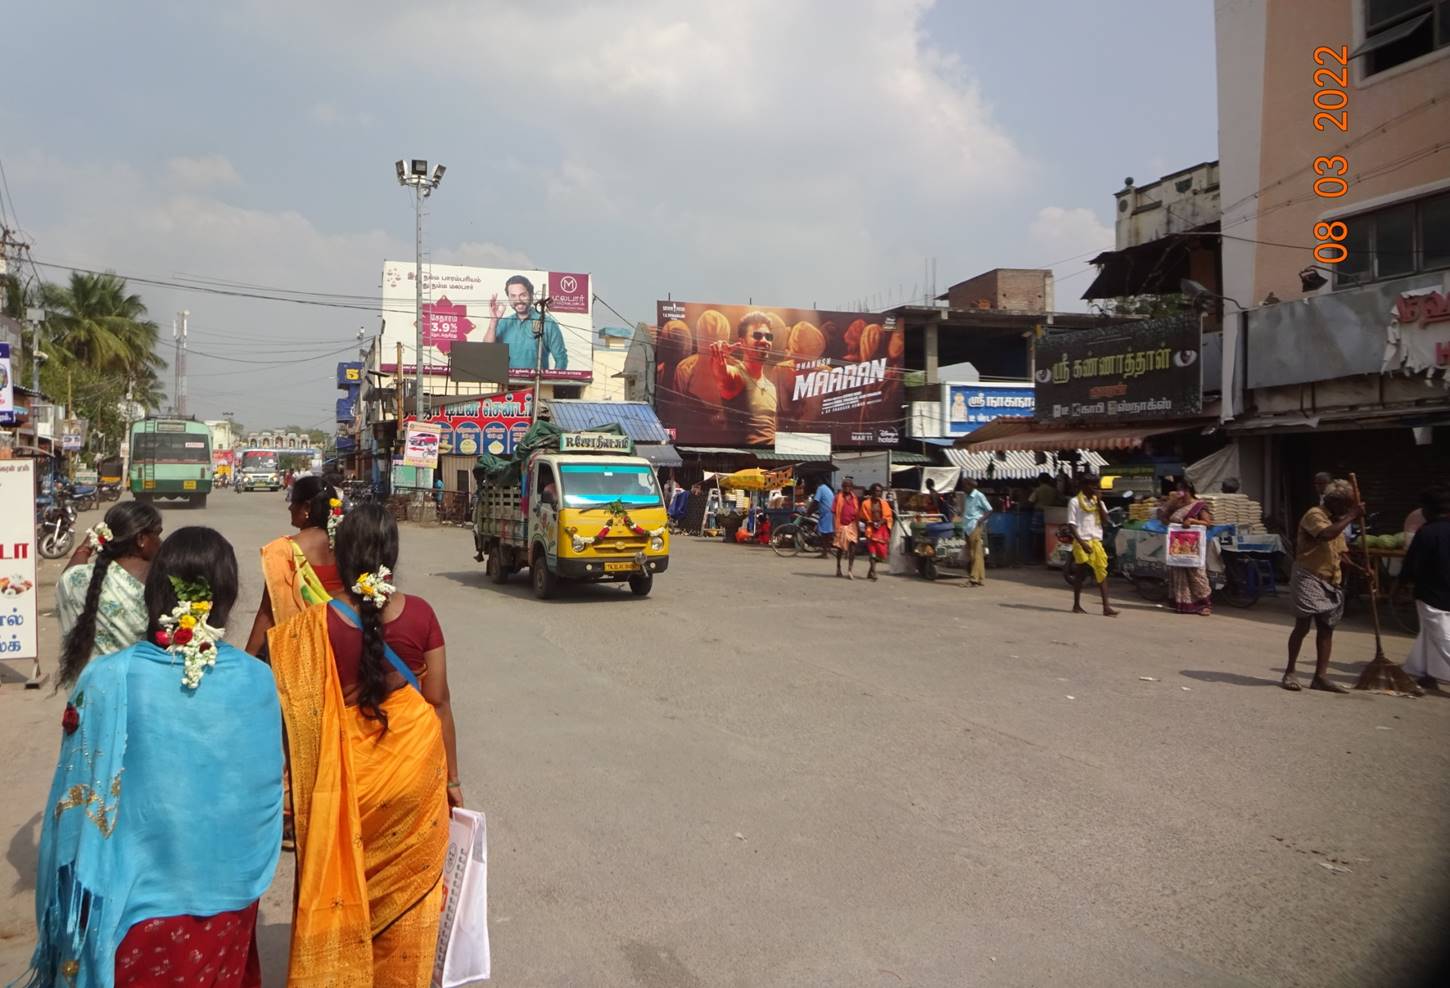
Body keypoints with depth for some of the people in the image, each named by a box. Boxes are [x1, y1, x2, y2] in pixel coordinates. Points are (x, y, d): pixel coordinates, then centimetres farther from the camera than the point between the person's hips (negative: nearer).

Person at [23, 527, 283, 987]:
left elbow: (77, 801, -10)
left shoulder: (106, 680, -18)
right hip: (225, 900, 1)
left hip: (135, 902, -1)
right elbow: (267, 793, -3)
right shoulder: (257, 680, -13)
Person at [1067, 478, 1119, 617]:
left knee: (1102, 573, -4)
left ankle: (1106, 607, -7)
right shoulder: (1075, 502, -4)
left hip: (1096, 542, 5)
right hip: (1081, 542, -5)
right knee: (1081, 574, 2)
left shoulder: (1098, 502, 12)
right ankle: (1076, 605, 14)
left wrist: (1099, 502, -6)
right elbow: (1071, 525, -8)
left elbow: (1105, 521, 1)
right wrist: (1082, 543, -17)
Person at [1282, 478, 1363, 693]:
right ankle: (1289, 673, 1)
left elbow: (1341, 554, 19)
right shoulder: (1314, 514, -9)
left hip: (1331, 582, 8)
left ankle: (1321, 676, 11)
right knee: (1303, 625, -9)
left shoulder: (1338, 521, 17)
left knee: (1326, 628, 6)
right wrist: (1351, 517, -24)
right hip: (1308, 578, -8)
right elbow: (1326, 534, -31)